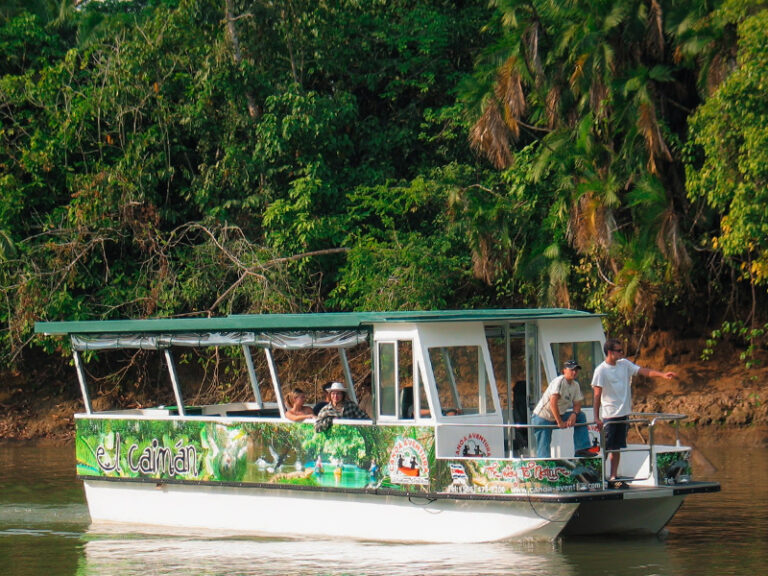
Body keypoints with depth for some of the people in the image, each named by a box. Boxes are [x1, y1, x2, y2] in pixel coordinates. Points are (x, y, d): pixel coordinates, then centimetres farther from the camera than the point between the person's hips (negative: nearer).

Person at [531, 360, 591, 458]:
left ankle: (582, 449, -2)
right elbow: (553, 403, -29)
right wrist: (560, 422, -27)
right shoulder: (559, 381, -21)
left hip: (558, 416, 8)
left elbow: (577, 404, 6)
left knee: (581, 416, 0)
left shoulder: (575, 385, 4)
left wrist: (574, 414, -18)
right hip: (543, 418, -8)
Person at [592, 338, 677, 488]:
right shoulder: (601, 370, -9)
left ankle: (614, 478, 13)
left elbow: (644, 371, 3)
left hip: (623, 414, 6)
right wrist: (597, 418, -14)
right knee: (605, 448, -6)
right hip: (609, 416, -6)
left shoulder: (624, 364, 8)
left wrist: (662, 374, -13)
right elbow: (597, 395, -11)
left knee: (617, 448, 9)